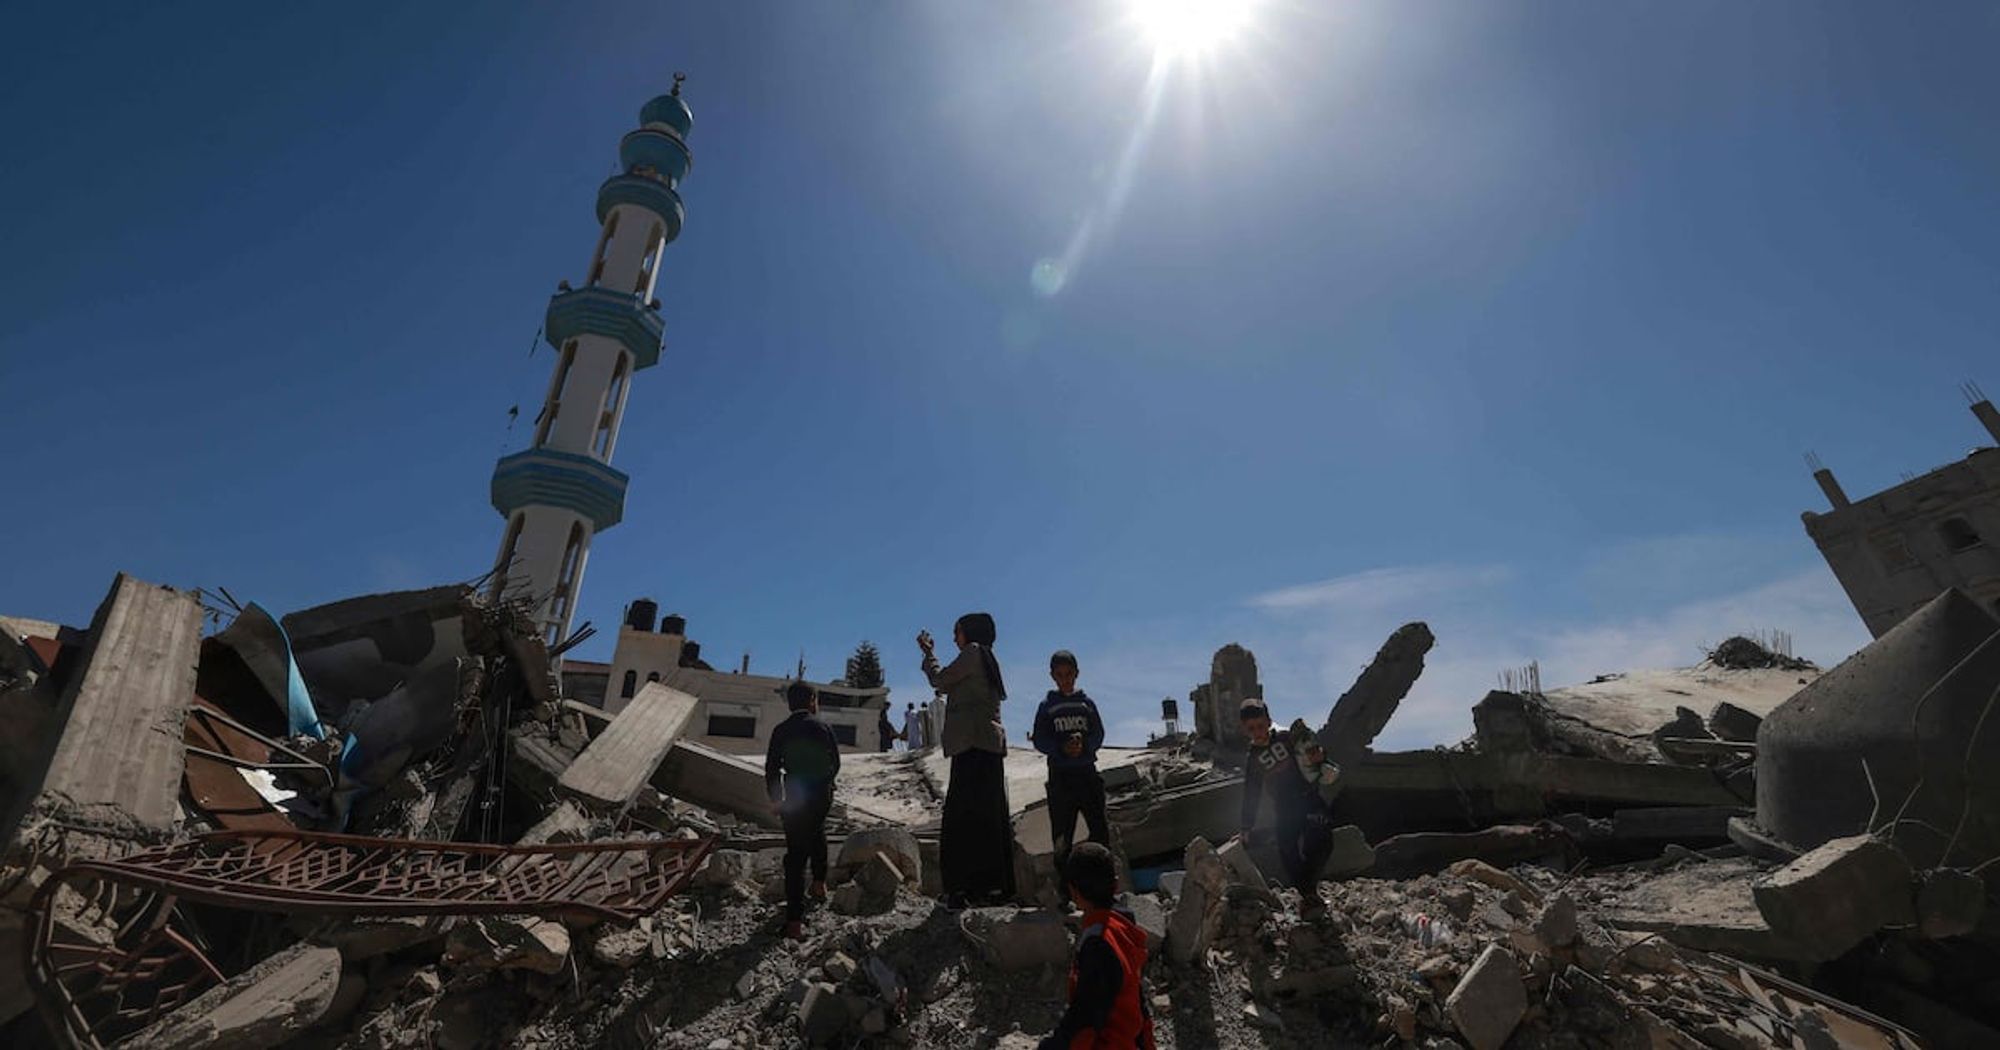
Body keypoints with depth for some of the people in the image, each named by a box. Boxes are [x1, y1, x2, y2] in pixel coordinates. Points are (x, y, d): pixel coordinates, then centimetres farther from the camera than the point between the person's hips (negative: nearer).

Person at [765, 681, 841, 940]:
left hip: (795, 798, -1)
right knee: (817, 833, 31)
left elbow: (772, 768, -3)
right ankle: (819, 883, 37)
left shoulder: (781, 730, -3)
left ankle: (795, 921, -2)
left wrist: (776, 799, 8)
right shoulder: (823, 727, -3)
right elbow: (835, 762, 5)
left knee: (796, 853, 0)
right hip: (822, 796, 1)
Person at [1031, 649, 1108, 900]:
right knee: (1062, 835, 3)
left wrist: (1083, 745, -17)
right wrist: (1062, 749, -17)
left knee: (1100, 829, -1)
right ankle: (1067, 888, 13)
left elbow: (1098, 735, 3)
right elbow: (1040, 740, -1)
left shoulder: (1087, 702, 7)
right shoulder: (1047, 705, 3)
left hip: (1087, 773, 1)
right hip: (1060, 776, -1)